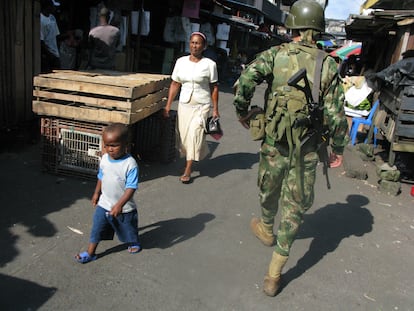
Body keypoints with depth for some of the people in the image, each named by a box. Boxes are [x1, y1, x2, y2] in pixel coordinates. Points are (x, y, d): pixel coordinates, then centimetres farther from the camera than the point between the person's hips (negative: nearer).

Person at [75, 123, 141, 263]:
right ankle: (90, 253, 25)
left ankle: (134, 243, 49)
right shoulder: (104, 159, -7)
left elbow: (131, 187, -26)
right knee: (97, 229, 9)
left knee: (128, 229, 20)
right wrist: (96, 193, 17)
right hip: (104, 204, 4)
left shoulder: (130, 164, -26)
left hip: (124, 208, -4)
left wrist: (119, 205, -31)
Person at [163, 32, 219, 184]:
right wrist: (168, 105, 4)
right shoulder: (181, 61, 4)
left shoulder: (209, 64, -4)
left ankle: (187, 171, 0)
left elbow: (214, 87, -2)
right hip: (184, 104, 4)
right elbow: (175, 84, 7)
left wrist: (215, 109, -5)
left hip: (201, 105, -3)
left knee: (194, 135, -7)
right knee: (184, 135, 5)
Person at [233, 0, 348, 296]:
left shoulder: (275, 54, -4)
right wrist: (338, 146, 10)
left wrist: (242, 112, -1)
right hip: (307, 149, 0)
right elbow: (336, 113, -4)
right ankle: (274, 273, 15)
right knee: (295, 206, 9)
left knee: (269, 191, 25)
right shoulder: (328, 64, -2)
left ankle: (267, 230, 55)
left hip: (274, 142, 0)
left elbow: (245, 80, -18)